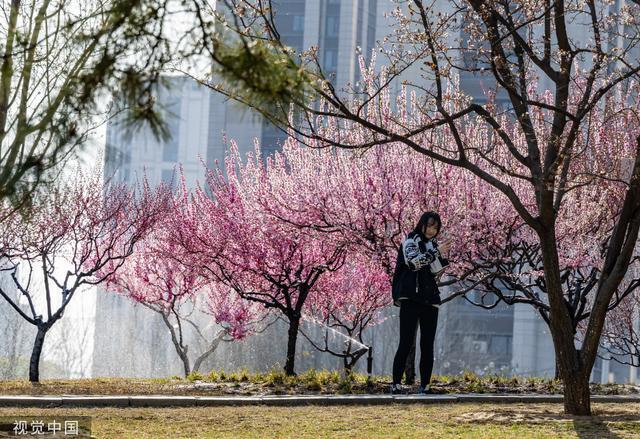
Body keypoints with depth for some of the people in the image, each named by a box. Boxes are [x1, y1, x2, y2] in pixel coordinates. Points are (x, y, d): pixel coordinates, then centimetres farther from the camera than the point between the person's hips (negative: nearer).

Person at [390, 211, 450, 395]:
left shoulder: (432, 244, 16)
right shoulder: (410, 241, 0)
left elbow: (436, 272, 11)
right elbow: (413, 262, -17)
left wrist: (441, 254, -3)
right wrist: (435, 252, -24)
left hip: (430, 300, 6)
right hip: (411, 298, -6)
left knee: (428, 345, 2)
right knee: (406, 343, -10)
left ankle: (425, 385, 4)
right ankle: (396, 384, -10)